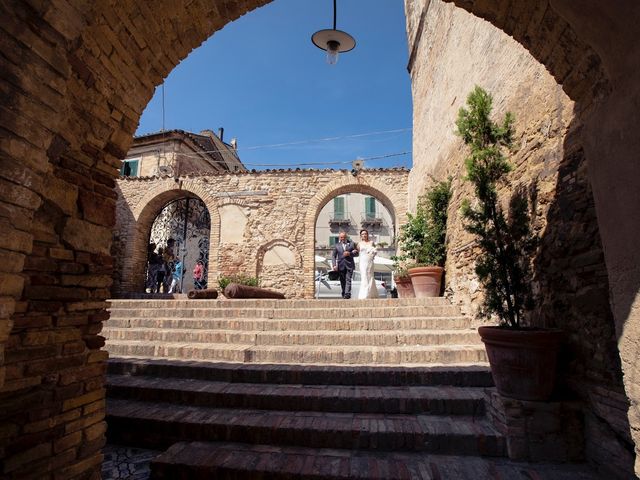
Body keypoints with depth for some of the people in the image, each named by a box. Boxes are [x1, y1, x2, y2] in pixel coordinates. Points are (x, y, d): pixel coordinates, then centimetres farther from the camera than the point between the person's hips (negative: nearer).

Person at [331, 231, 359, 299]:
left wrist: (349, 253, -12)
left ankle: (347, 294, -16)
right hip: (341, 265, 1)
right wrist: (334, 265, -6)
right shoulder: (337, 245, 8)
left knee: (348, 279, -12)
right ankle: (343, 294, 17)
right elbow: (333, 256, 6)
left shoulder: (352, 244, 7)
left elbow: (356, 253, 7)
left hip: (349, 265, -1)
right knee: (342, 280, 6)